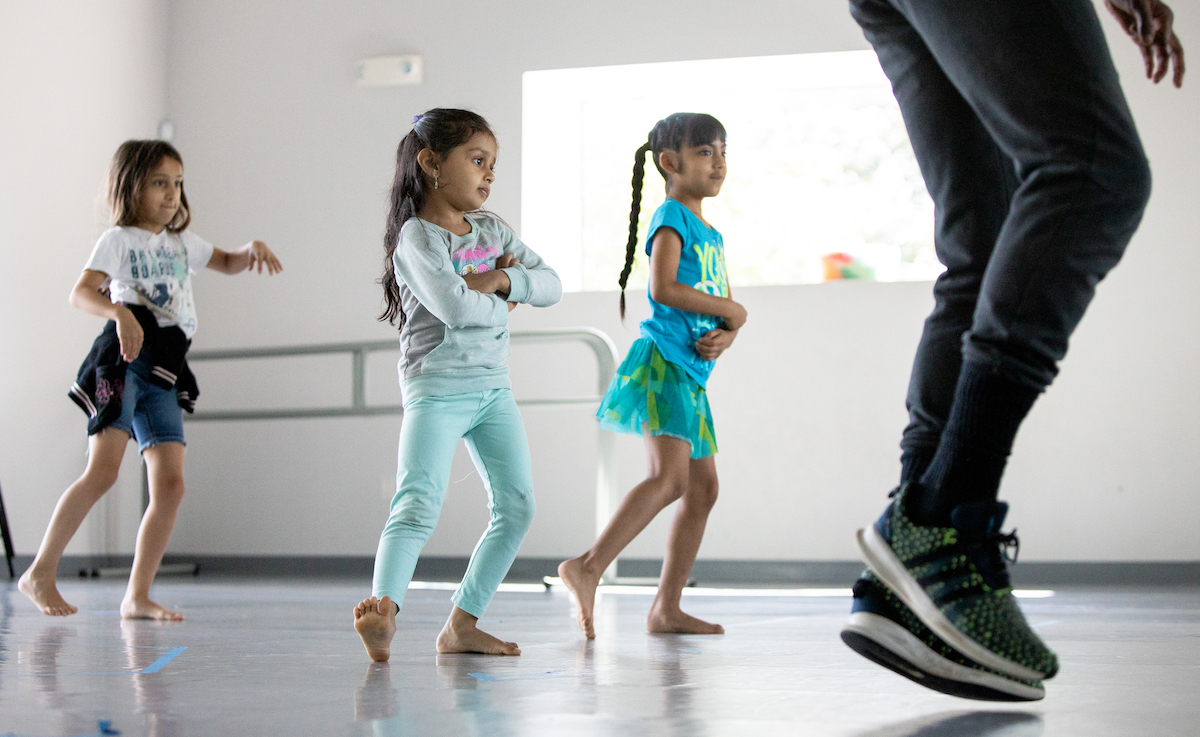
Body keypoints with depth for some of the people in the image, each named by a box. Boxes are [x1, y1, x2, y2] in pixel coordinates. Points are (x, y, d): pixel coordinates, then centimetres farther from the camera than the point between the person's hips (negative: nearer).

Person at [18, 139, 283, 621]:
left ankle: (137, 597, 0)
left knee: (170, 485, -5)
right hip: (123, 362, -6)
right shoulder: (119, 239, 2)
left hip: (163, 376, 6)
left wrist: (252, 249, 14)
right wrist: (120, 314, -31)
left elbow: (227, 264, 37)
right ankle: (39, 572, -8)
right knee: (103, 471, -18)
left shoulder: (183, 243, 22)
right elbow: (81, 292, -11)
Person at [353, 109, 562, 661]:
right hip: (436, 390, -8)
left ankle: (462, 623, 9)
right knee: (418, 504, -23)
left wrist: (502, 279, -13)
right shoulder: (416, 236, -11)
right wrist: (501, 304, -6)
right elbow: (455, 306, -26)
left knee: (517, 506, 4)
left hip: (494, 390, 8)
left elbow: (551, 285, 5)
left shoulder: (492, 231, 13)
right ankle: (383, 609, -35)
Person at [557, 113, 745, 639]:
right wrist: (730, 311, -9)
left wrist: (724, 336, -3)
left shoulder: (712, 236, 22)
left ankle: (666, 608, 12)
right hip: (662, 363, -10)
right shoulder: (672, 218, -4)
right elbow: (663, 288, -19)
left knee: (703, 488, 8)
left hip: (691, 373, 10)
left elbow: (727, 313, 21)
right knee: (671, 477, -24)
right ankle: (588, 567, -25)